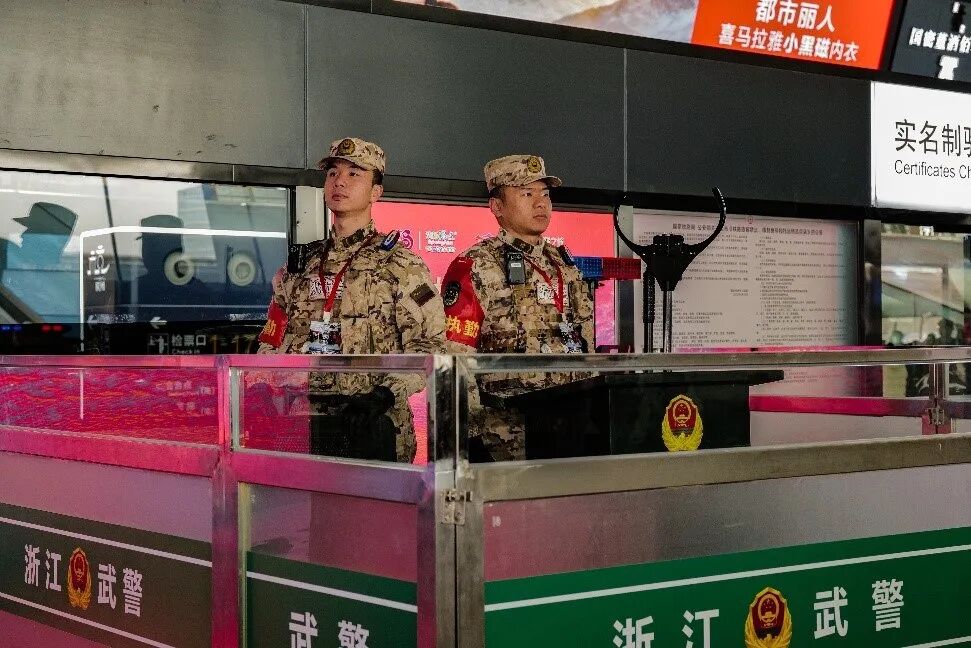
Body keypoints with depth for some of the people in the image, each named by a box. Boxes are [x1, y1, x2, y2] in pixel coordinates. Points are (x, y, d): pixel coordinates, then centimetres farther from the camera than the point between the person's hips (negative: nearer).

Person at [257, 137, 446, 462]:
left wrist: (384, 394, -20)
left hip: (372, 430, -4)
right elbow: (271, 343, 19)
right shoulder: (298, 264, 16)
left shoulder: (402, 266, 0)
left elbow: (430, 344, -8)